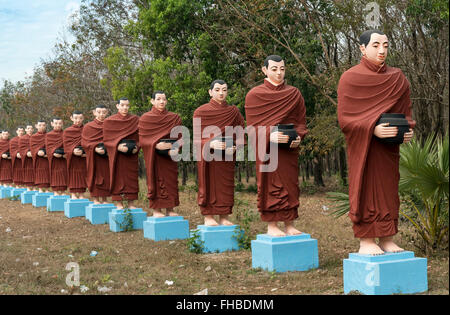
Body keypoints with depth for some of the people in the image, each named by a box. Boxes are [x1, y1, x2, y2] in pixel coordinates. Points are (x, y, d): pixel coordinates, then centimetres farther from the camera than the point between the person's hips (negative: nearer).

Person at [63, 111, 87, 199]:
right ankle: (73, 194, 10)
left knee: (83, 174, 2)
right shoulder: (67, 131, 5)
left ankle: (81, 194, 8)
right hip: (72, 157, -1)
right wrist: (73, 151, -21)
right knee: (73, 174, 2)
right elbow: (66, 144, -4)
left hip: (83, 157, 1)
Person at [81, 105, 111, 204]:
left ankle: (104, 199, 10)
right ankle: (96, 199, 5)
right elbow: (84, 142, -2)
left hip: (107, 156, 2)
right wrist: (95, 148, -18)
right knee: (95, 176, -1)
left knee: (106, 176, 2)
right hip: (94, 157, -2)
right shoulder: (88, 126, 2)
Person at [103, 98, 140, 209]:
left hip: (132, 155, 2)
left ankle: (131, 203, 6)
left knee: (132, 177, 1)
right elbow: (106, 139, -1)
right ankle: (119, 203, 3)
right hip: (117, 155, -2)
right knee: (118, 177, -2)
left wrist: (137, 147, -10)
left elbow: (139, 137, 9)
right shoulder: (109, 121, 3)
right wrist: (118, 146, -18)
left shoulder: (135, 120, 9)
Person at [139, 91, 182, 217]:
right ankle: (156, 210, 1)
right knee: (155, 181, -3)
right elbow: (142, 139, -4)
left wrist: (175, 148, -11)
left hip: (170, 156, 3)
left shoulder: (174, 118, 9)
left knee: (171, 181, 2)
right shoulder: (145, 118, 1)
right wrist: (156, 145, -20)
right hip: (154, 156, -3)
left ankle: (170, 209, 8)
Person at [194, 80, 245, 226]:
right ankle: (208, 217, 4)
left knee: (226, 185, 3)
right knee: (208, 184, -2)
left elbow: (241, 134, 8)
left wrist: (234, 147, -12)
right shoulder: (201, 112, -1)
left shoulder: (234, 111, 7)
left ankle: (224, 217, 11)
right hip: (207, 156, -3)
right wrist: (211, 144, -21)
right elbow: (196, 139, -3)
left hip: (227, 157, 3)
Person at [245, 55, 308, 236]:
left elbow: (301, 122, 10)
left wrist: (298, 137, -11)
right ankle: (271, 226, 2)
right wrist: (269, 136, -20)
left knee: (290, 184, 3)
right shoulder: (255, 95, 2)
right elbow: (252, 126, -2)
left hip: (289, 150, 3)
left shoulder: (294, 94, 11)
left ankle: (289, 225, 10)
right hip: (266, 149, -3)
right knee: (270, 184, -3)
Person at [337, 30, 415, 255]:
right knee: (364, 187, -4)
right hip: (362, 146, -5)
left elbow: (406, 113, 16)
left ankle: (387, 239, 13)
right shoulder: (350, 78, -3)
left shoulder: (398, 78, 11)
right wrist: (373, 129, -22)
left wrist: (408, 130, -6)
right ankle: (365, 241, 2)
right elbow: (344, 118, -9)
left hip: (388, 146, 5)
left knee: (388, 188, 6)